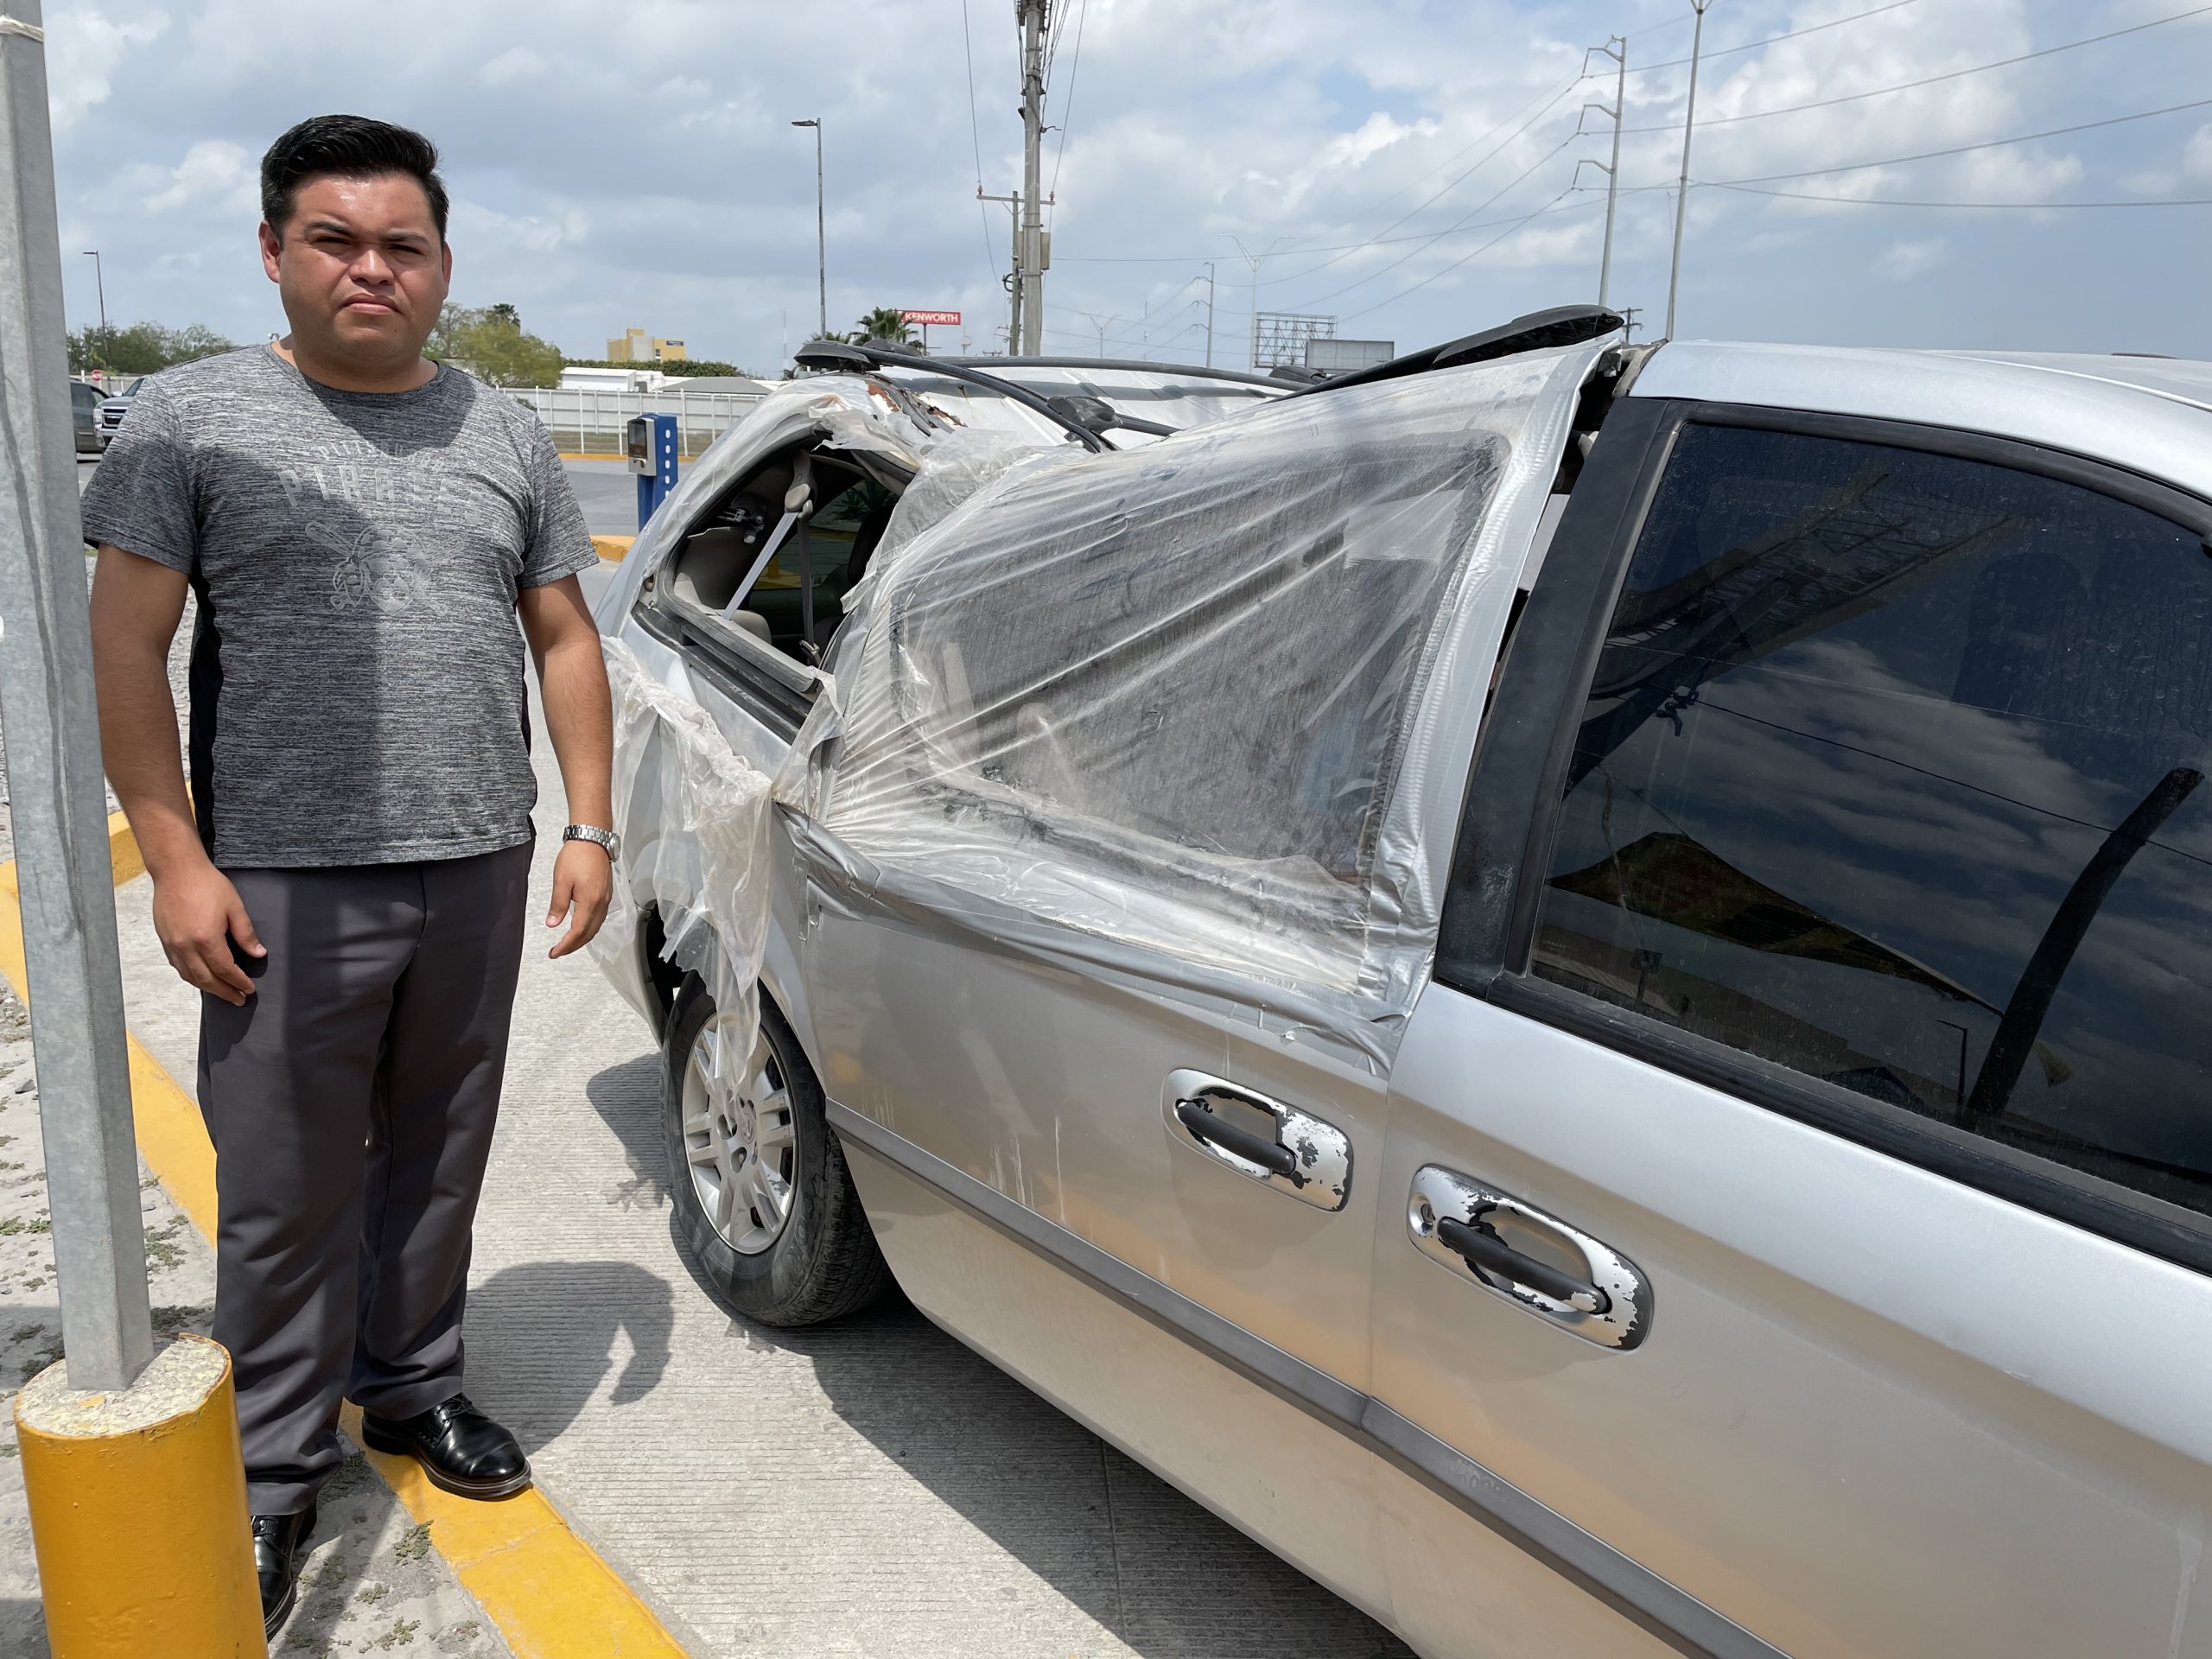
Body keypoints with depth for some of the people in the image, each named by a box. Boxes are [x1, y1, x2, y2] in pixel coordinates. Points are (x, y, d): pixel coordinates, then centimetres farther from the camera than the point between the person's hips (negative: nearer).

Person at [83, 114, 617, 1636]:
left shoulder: (506, 435, 10)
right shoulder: (196, 416, 0)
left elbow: (565, 639, 12)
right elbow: (127, 650, -3)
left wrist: (592, 829, 5)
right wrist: (179, 864, -10)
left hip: (479, 871, 3)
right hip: (286, 883, -3)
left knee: (438, 1163, 15)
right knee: (286, 1195, 4)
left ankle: (415, 1385, 35)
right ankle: (276, 1471, 21)